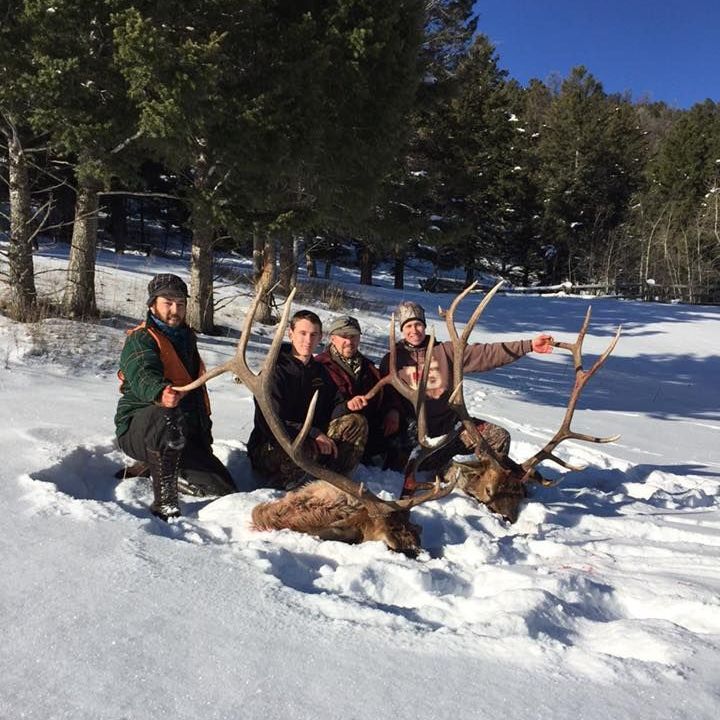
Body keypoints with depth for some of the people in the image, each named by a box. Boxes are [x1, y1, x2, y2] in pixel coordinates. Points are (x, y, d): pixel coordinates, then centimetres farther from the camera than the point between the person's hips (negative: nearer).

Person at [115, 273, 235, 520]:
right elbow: (143, 375, -31)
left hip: (184, 437, 7)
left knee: (224, 489, -2)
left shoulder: (187, 337, 17)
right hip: (139, 428, -7)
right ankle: (164, 504, -32)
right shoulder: (140, 340, -8)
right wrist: (160, 393, -54)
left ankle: (153, 468, 18)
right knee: (169, 418, -42)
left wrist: (204, 431, 21)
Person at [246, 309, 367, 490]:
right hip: (269, 448, -7)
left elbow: (336, 404, 11)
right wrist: (313, 434, -31)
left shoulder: (319, 370, 10)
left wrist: (349, 405, -15)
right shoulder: (275, 371, -14)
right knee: (305, 449, -41)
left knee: (356, 423, -10)